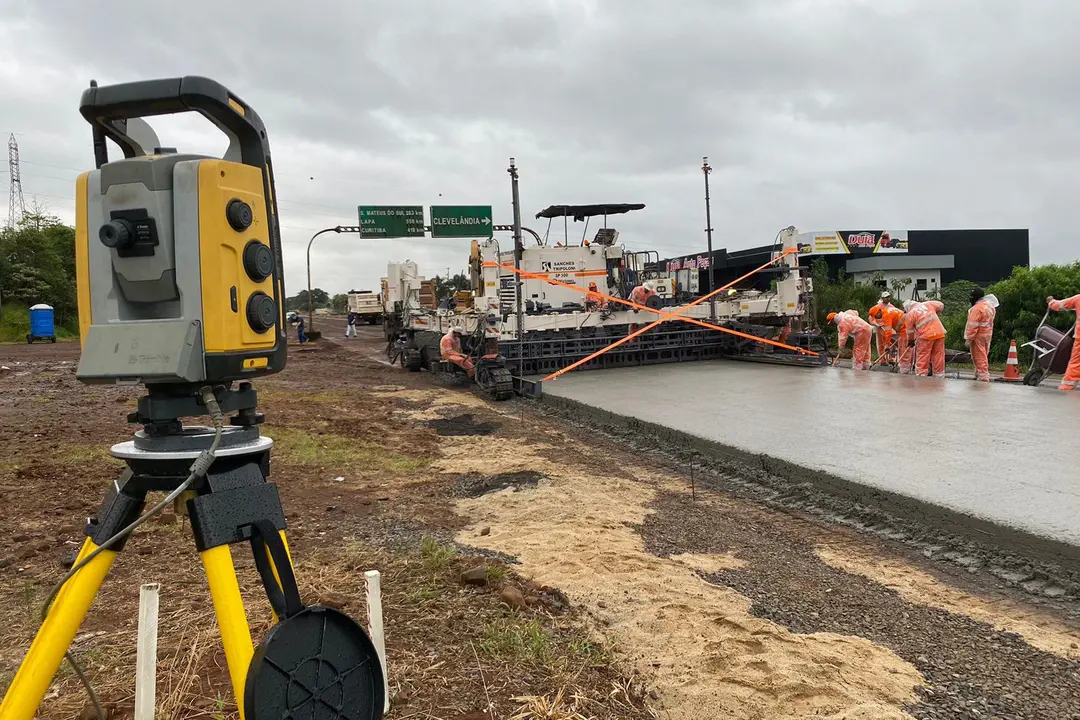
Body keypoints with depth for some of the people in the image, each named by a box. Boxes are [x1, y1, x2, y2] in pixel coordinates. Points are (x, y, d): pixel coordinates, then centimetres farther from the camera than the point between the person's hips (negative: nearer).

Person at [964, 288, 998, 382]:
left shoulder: (977, 308, -19)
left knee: (979, 357, -4)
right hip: (988, 334, 9)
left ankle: (983, 376, -4)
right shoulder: (990, 306, 11)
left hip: (978, 335, -9)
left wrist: (968, 339, -18)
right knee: (984, 356, 18)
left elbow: (973, 325, -21)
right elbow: (989, 322, 16)